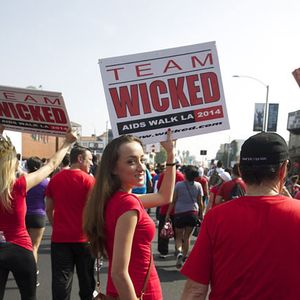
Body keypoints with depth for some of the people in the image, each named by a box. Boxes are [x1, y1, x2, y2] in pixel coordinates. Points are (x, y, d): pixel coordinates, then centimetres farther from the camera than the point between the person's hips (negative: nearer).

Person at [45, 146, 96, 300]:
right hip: (83, 238, -2)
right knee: (86, 279, 15)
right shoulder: (88, 179, -9)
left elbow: (49, 209, 10)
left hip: (59, 237, 2)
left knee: (61, 281, 7)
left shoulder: (55, 179, 3)